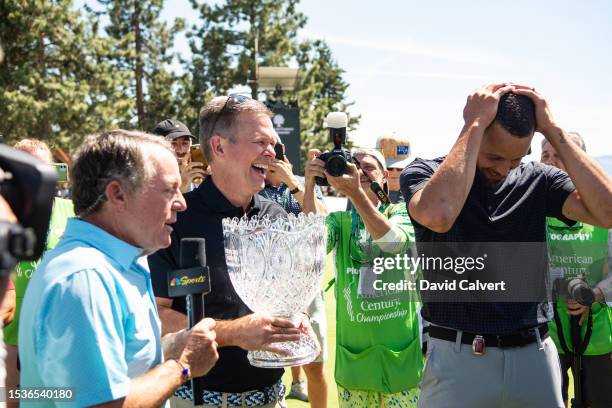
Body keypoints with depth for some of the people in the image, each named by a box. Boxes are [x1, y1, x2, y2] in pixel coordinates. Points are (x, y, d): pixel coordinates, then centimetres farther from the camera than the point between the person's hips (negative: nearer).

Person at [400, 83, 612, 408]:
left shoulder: (538, 180, 2)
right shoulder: (425, 173, -5)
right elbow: (439, 215, -29)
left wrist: (551, 129, -13)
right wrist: (475, 124, -21)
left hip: (535, 357, 3)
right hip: (458, 358, -3)